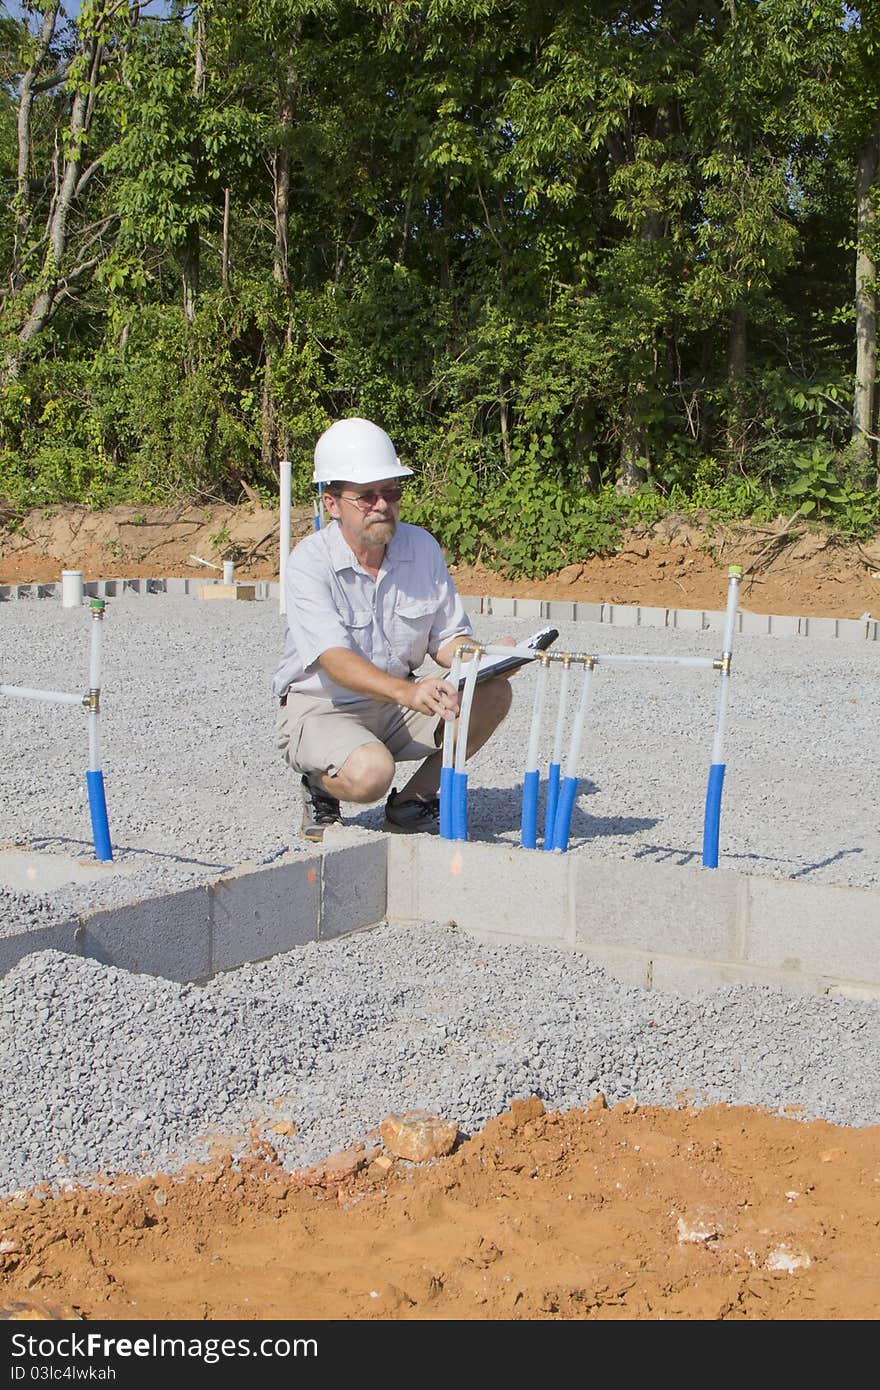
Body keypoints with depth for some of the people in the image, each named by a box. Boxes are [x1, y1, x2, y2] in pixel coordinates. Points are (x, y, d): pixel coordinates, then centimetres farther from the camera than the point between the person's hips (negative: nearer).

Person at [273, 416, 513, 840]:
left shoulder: (422, 547, -2)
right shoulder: (309, 562, -18)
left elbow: (447, 637, 3)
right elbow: (334, 660, -30)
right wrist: (407, 692, -47)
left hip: (398, 704, 6)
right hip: (320, 707, -5)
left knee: (492, 692, -16)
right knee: (369, 773, -36)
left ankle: (414, 801, 1)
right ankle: (321, 787, 2)